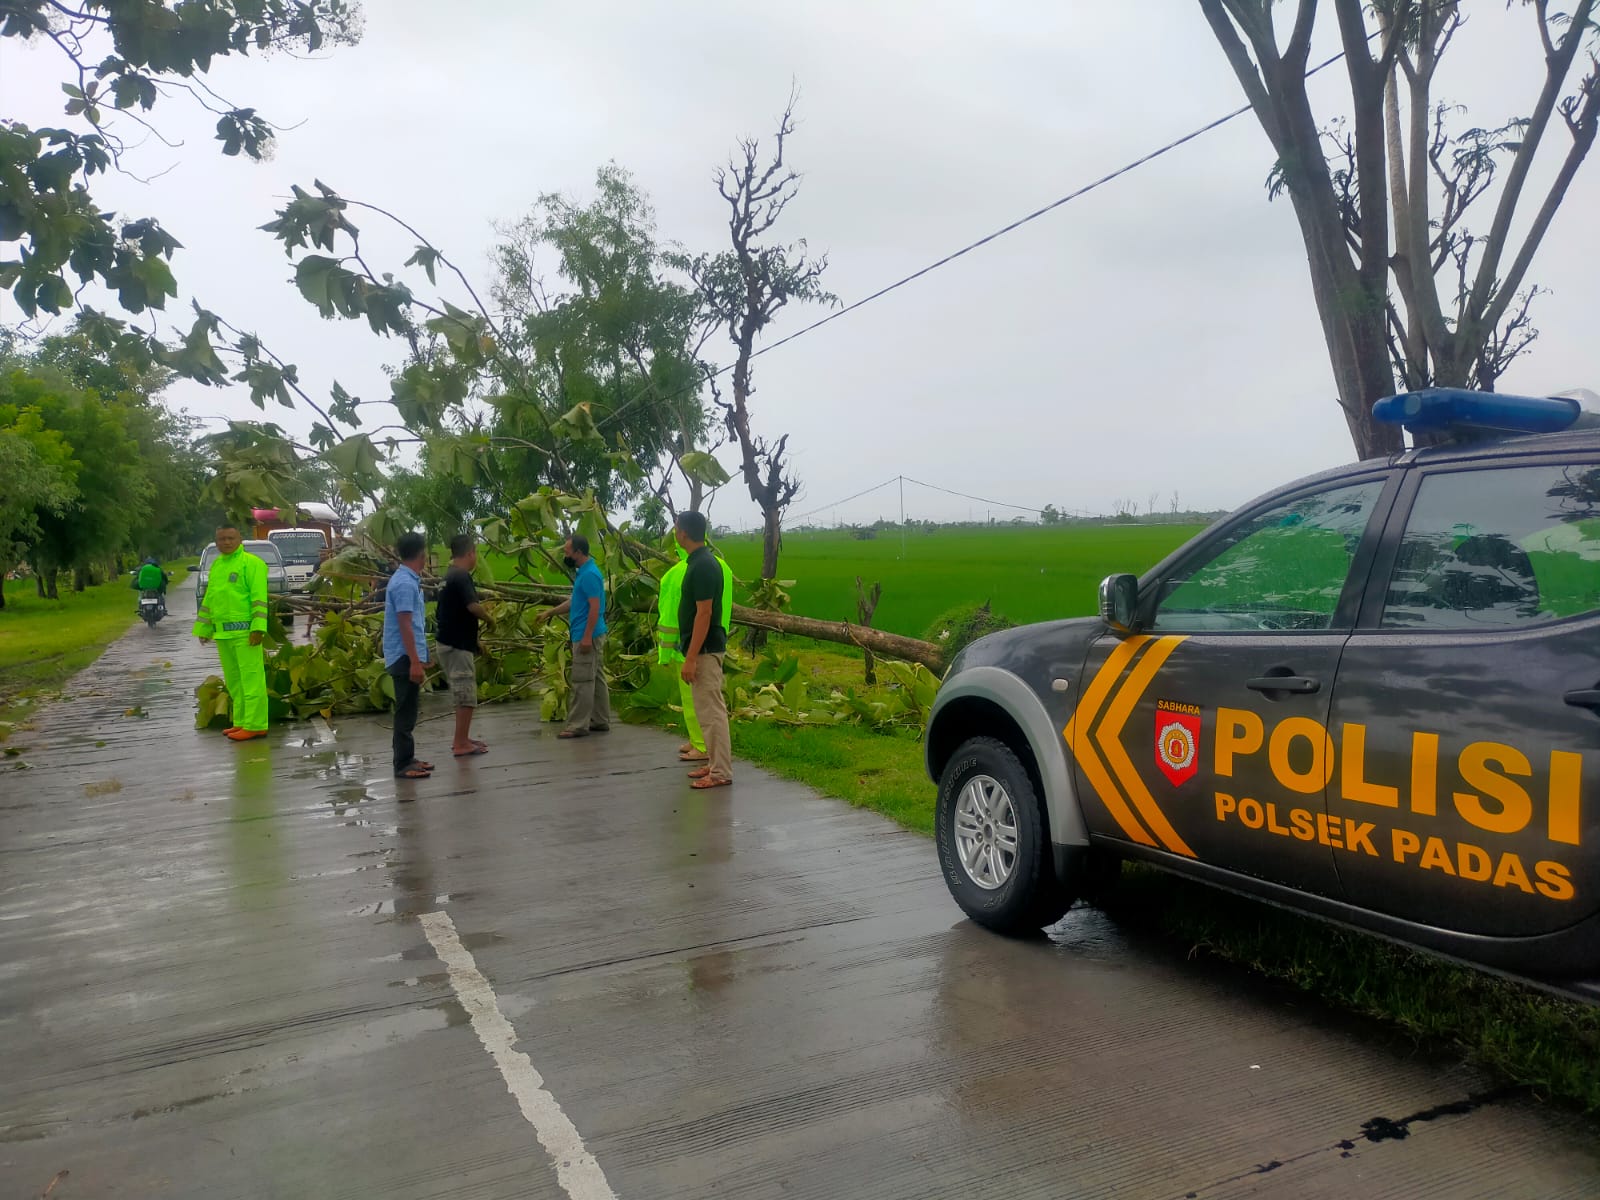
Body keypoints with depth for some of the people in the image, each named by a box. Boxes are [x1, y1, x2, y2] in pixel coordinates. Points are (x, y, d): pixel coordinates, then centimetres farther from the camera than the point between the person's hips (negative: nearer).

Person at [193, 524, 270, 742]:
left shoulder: (251, 563, -7)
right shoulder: (216, 565, 17)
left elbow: (259, 597, -14)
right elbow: (209, 599, 22)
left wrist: (258, 628, -21)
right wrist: (204, 629, 20)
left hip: (245, 631, -8)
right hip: (223, 632, 8)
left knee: (251, 679, -7)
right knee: (233, 681, 11)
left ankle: (255, 726, -6)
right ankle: (242, 722, 19)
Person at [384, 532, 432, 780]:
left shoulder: (408, 579, 13)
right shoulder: (405, 583, -19)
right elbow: (405, 626, -22)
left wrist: (417, 658, 26)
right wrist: (415, 662, -24)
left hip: (408, 656, 10)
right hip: (405, 657, -10)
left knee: (408, 710, 15)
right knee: (406, 711, -5)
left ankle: (407, 758, 23)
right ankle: (403, 764, 1)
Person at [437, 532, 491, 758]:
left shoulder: (450, 576, 15)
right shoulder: (461, 576, -17)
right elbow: (473, 607, -32)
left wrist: (475, 642, 21)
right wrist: (488, 618, -10)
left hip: (453, 642, 10)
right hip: (457, 645, -10)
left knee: (462, 695, 17)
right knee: (465, 695, -5)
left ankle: (462, 739, 23)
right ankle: (461, 744, 0)